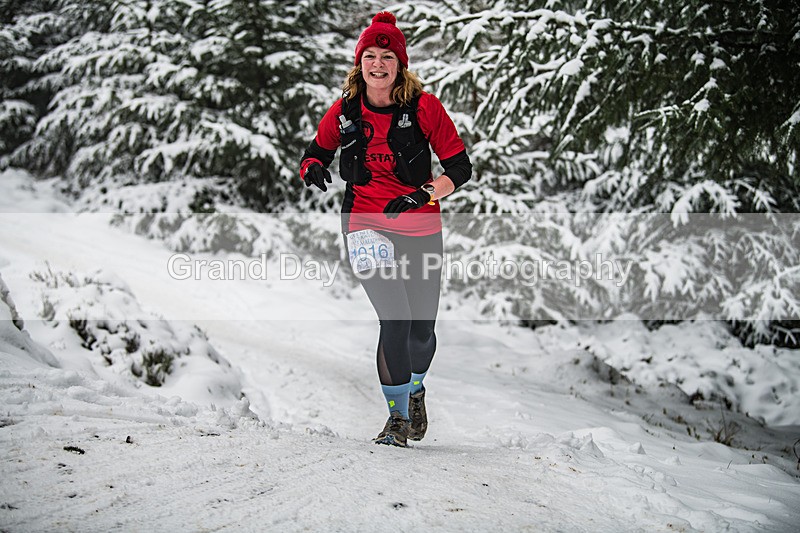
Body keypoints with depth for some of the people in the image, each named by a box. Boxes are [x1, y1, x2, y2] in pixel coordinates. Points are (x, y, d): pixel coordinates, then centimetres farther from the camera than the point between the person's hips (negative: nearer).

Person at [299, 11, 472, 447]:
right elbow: (316, 152, 12)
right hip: (366, 225, 0)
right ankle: (398, 416, 1)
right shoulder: (344, 112, -2)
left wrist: (423, 193, -23)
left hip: (421, 229, 0)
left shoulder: (423, 106, -8)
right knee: (395, 320, -15)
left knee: (421, 329, 7)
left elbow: (460, 166, -7)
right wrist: (313, 169, -13)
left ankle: (414, 388, 40)